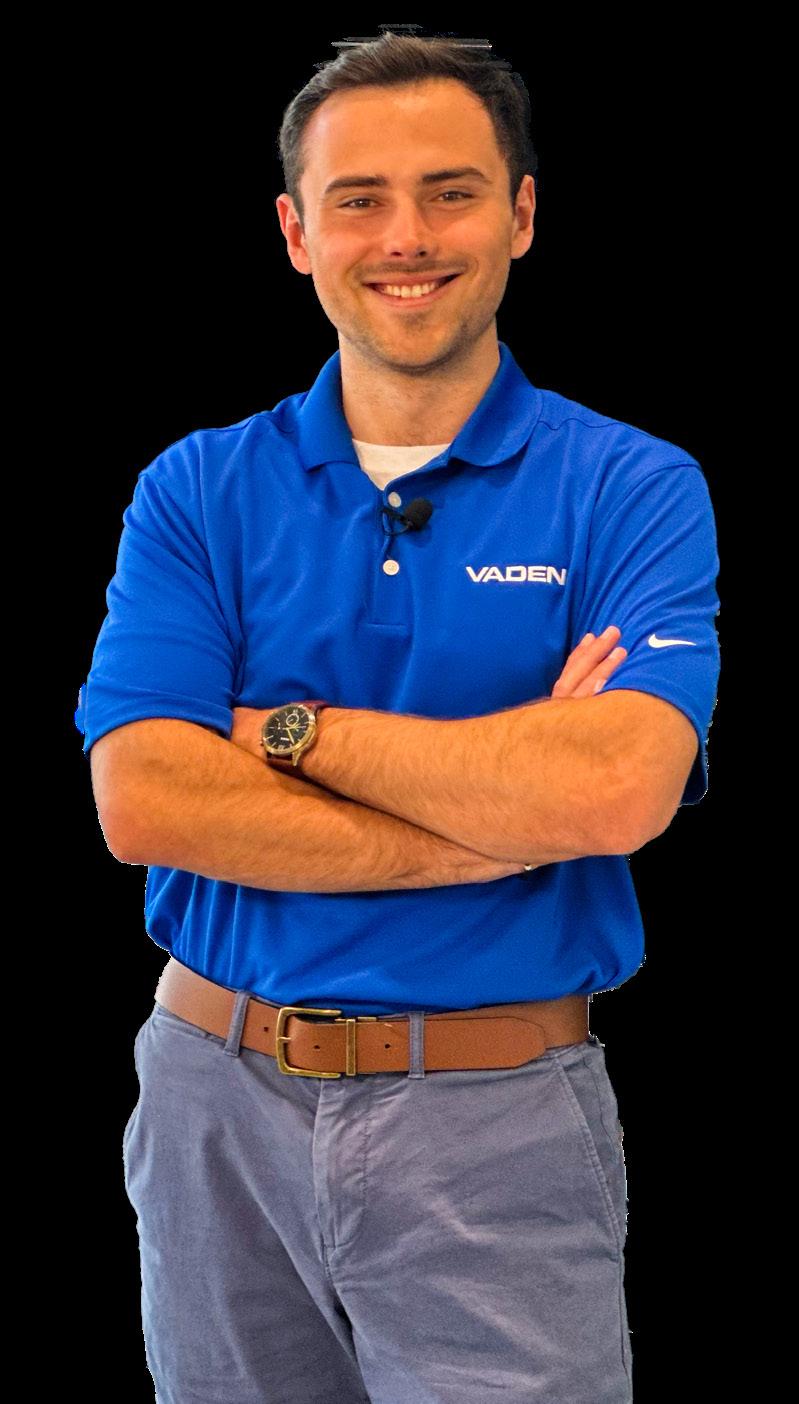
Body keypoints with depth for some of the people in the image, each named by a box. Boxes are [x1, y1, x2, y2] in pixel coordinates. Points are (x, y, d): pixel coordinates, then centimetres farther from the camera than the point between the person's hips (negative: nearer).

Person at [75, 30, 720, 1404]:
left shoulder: (635, 491, -5)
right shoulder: (196, 492, 1)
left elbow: (615, 793, -21)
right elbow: (141, 803, -12)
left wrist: (293, 731, -12)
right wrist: (502, 816, -16)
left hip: (499, 1129, -2)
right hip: (220, 1099, 3)